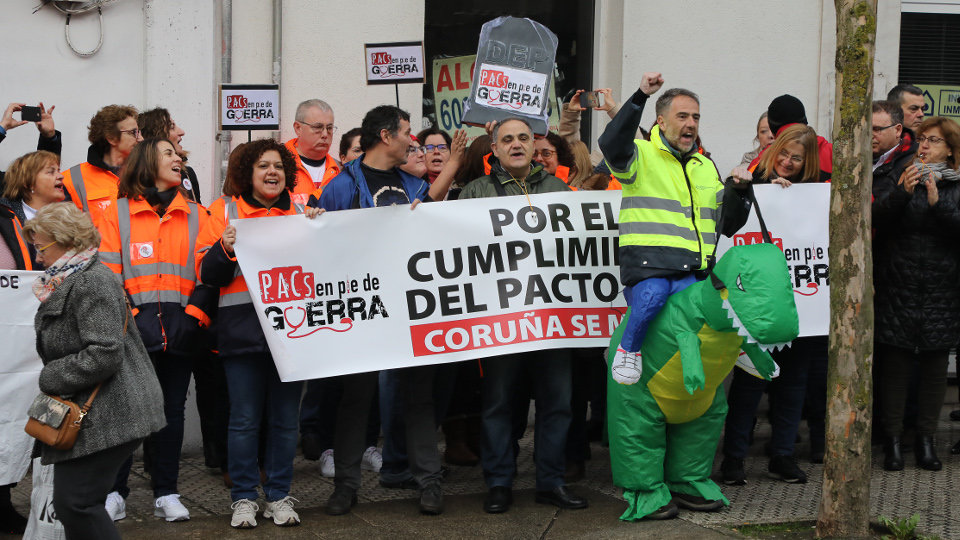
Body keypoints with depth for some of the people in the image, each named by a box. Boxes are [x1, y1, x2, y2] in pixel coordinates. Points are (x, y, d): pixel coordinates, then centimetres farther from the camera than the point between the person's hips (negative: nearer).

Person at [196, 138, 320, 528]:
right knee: (244, 418, 0)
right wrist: (225, 248, -15)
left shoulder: (302, 210, 13)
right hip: (243, 326, -2)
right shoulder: (226, 210, 7)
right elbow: (207, 274, 3)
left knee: (285, 418, 5)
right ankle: (243, 498, 11)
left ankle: (279, 496, 15)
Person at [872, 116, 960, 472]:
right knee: (895, 365, -2)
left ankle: (926, 439, 14)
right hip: (898, 290, -1)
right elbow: (877, 218, -6)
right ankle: (892, 440, 6)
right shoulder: (895, 178, 7)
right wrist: (902, 192, -21)